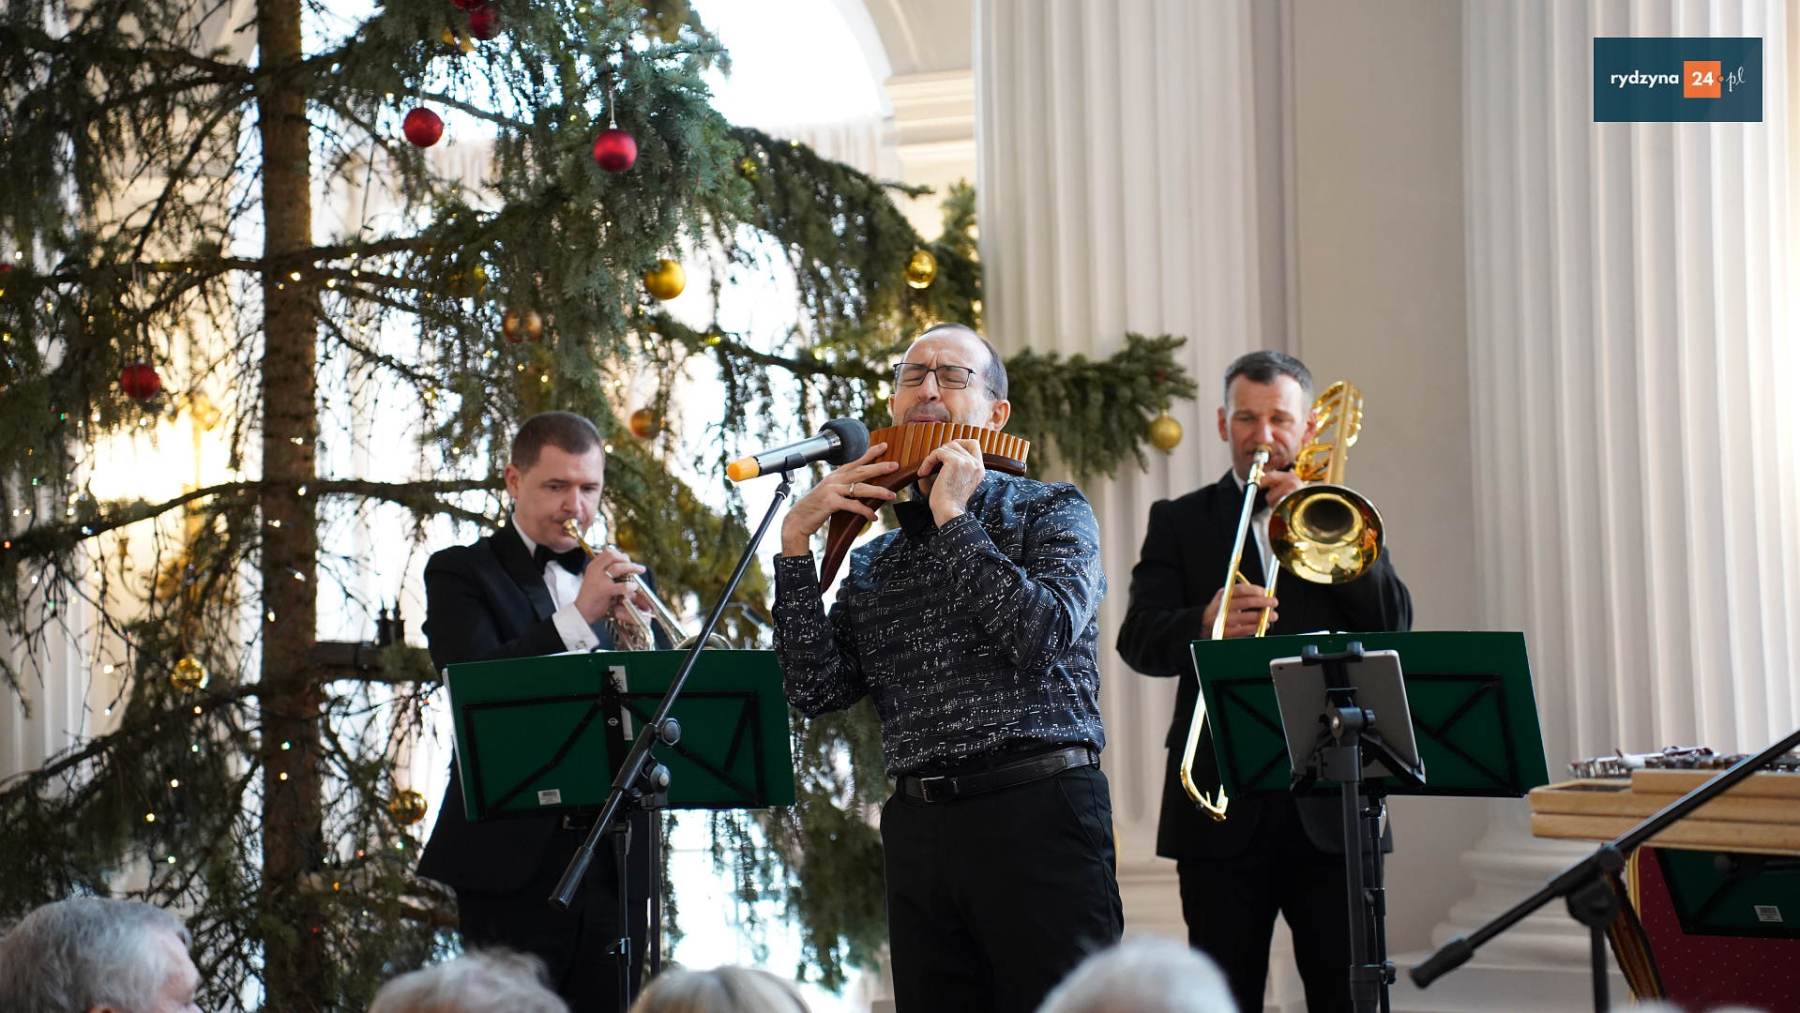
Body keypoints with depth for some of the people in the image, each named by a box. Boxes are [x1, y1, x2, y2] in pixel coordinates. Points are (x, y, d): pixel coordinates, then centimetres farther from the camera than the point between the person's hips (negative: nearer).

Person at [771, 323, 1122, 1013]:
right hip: (918, 826, 4)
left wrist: (953, 518, -7)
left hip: (1035, 809, -4)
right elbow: (817, 691, 6)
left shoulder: (1051, 511, 6)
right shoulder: (873, 561, 18)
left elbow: (1045, 632, -12)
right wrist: (795, 543, 3)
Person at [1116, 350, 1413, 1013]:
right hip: (1223, 806, 0)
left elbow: (1394, 626, -2)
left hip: (1330, 804, 1)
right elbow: (1138, 641, -4)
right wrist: (1204, 626, -25)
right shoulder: (1179, 522, 10)